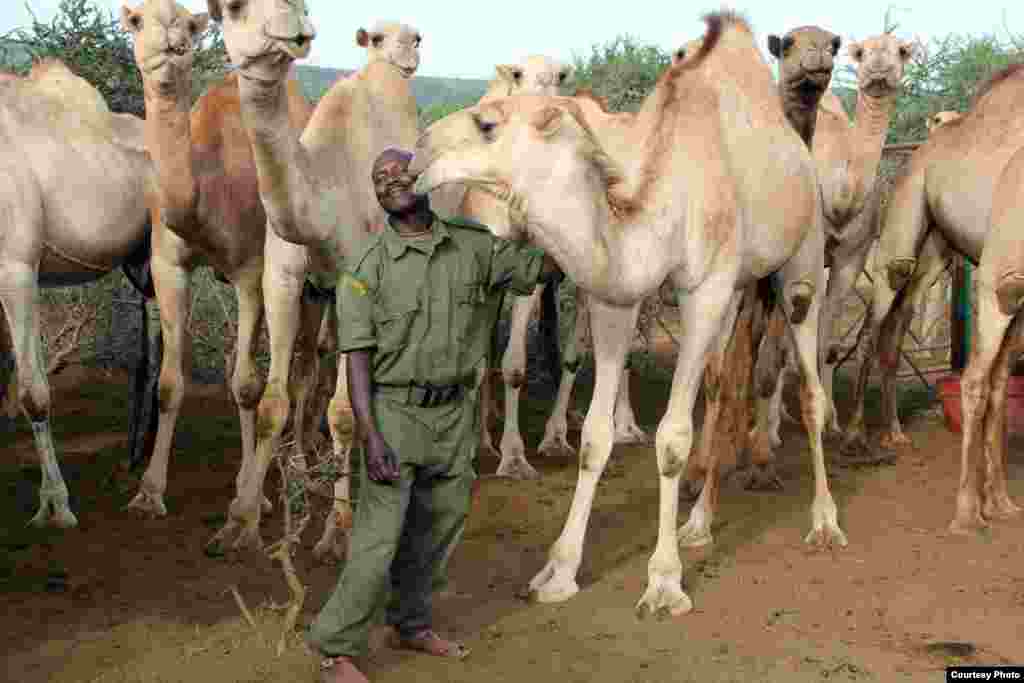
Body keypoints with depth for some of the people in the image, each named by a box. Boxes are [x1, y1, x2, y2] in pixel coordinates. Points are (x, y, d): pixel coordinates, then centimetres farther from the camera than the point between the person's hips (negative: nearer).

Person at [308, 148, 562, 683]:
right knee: (379, 538, -7)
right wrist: (370, 438, -20)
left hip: (457, 413, 4)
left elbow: (546, 267, 7)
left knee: (437, 531, 15)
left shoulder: (474, 246, 1)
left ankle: (411, 625, 35)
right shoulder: (366, 266, -8)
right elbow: (357, 357, -12)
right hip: (394, 413, -4)